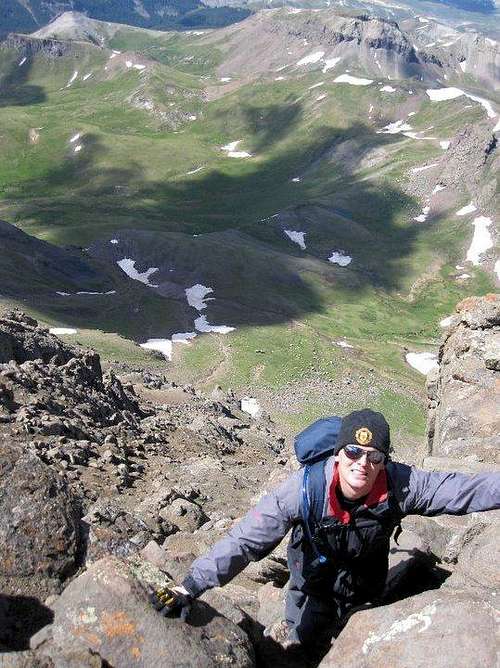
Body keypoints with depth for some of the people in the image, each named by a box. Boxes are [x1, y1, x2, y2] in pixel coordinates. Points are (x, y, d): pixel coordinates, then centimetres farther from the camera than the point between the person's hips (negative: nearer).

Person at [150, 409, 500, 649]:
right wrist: (192, 585, -49)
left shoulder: (400, 485, -35)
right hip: (316, 566, -2)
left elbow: (465, 490, -28)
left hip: (365, 569, 2)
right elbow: (246, 539, -42)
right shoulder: (306, 488, -40)